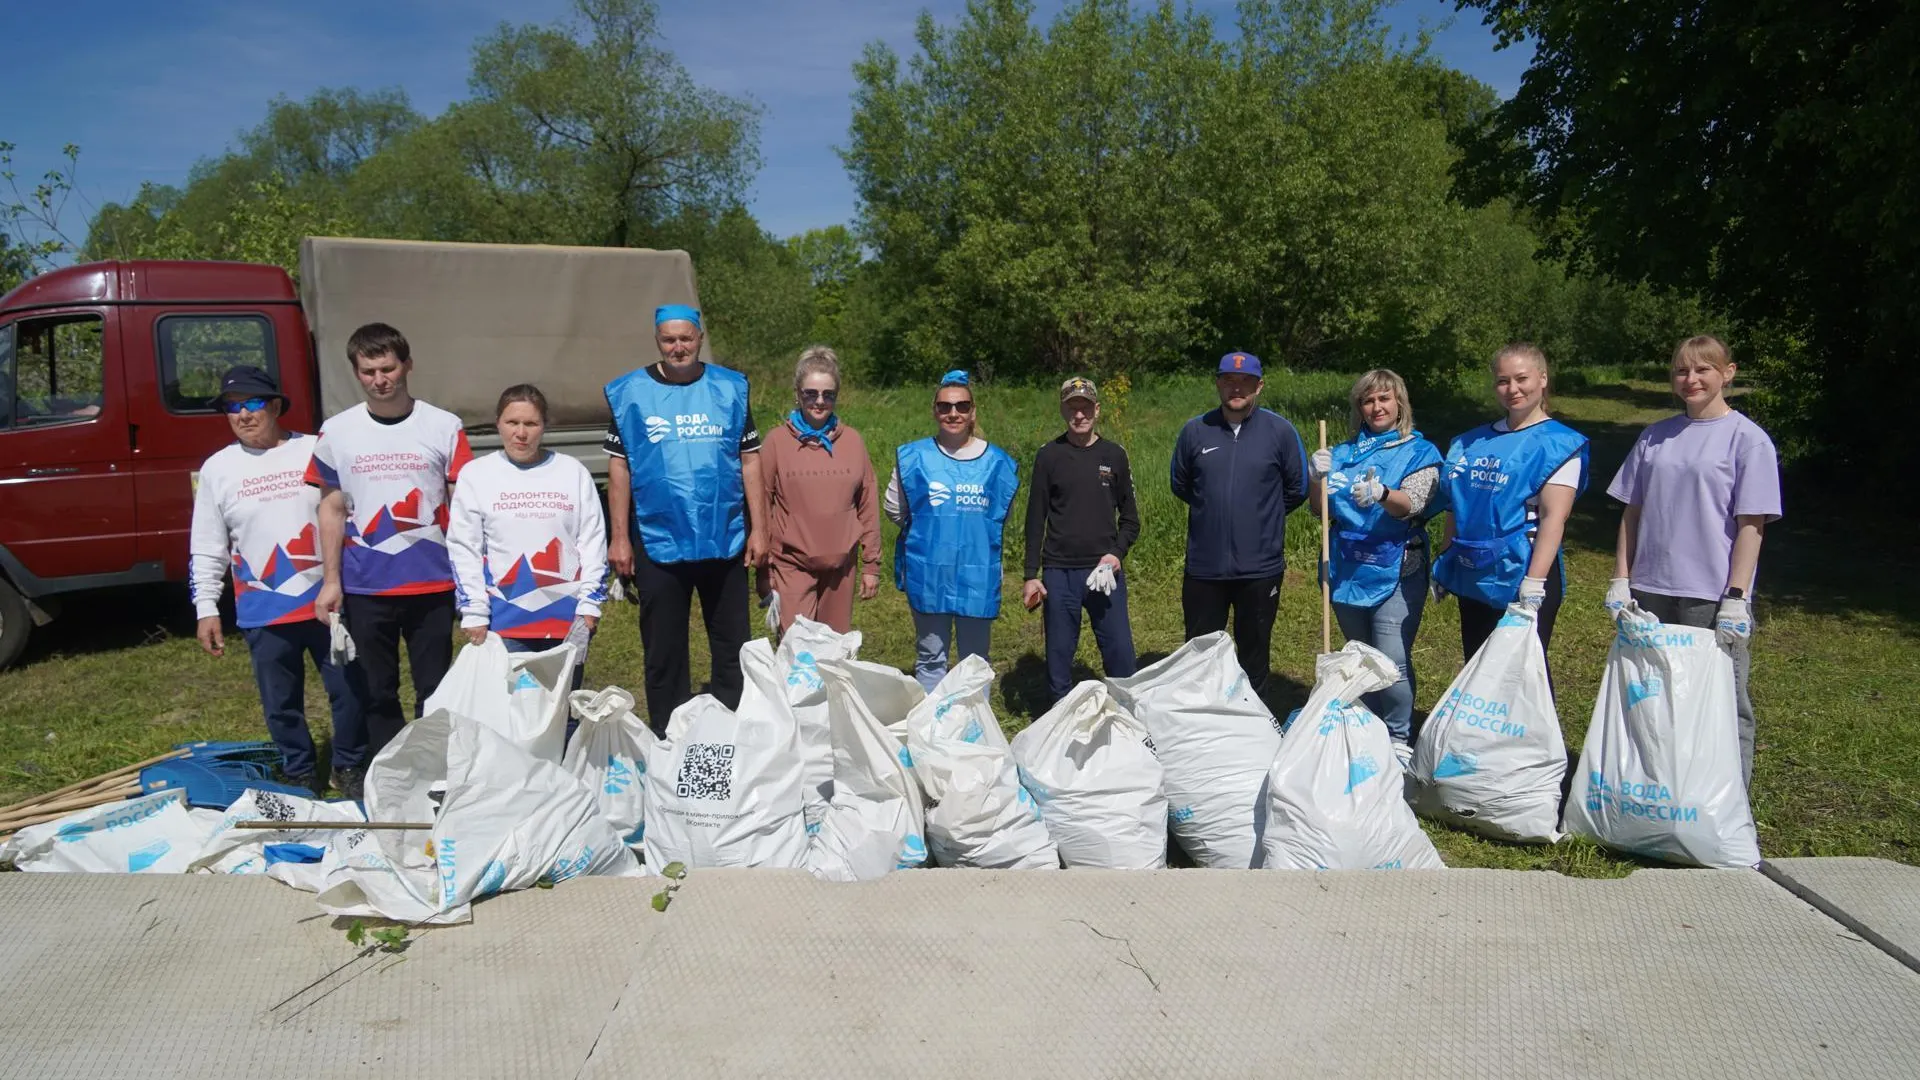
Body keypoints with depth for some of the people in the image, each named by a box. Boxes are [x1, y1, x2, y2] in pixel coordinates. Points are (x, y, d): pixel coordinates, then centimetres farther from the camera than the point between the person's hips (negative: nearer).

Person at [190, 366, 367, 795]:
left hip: (329, 601, -1)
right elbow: (205, 550, 7)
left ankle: (351, 766, 24)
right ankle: (299, 774, 27)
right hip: (263, 613, 1)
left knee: (349, 689, 6)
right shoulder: (217, 469, 4)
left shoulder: (316, 451, 1)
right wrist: (206, 609, 2)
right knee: (282, 703, 9)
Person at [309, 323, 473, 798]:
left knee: (435, 688, 8)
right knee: (376, 689, 13)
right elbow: (331, 510, 7)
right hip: (364, 586, 1)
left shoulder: (443, 427, -2)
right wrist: (331, 580, 3)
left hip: (432, 583, -1)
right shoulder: (336, 432, 2)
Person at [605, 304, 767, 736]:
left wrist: (758, 528, 0)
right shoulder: (629, 392, 2)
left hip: (725, 541, 1)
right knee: (663, 650, 9)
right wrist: (619, 538, -2)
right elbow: (619, 467, 2)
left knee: (732, 645, 10)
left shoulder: (730, 388, 4)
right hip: (657, 543, -1)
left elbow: (749, 460, 5)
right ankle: (667, 741, 23)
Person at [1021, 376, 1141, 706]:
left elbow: (1130, 517, 11)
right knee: (1059, 655, 6)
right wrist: (1031, 575, 0)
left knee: (1120, 655, 1)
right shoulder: (1049, 456, 2)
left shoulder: (1114, 455, 6)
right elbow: (1035, 519, 4)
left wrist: (1117, 553, -7)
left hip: (1105, 571, 1)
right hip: (1060, 573, 0)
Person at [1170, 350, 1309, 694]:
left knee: (1254, 654, 13)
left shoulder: (1280, 431, -4)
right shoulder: (1195, 431, 0)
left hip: (1260, 567, -1)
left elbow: (1297, 489, 6)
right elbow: (1180, 485, 15)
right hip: (1203, 566, 1)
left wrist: (1262, 516, 10)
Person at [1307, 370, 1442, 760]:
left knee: (1393, 663, -9)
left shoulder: (1420, 451, 1)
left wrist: (1381, 494, -38)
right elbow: (1318, 509, 7)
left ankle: (1399, 739, 10)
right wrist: (1317, 478, -14)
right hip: (1347, 571, 4)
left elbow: (1411, 504, -17)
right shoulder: (1343, 453, 12)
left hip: (1395, 573, -4)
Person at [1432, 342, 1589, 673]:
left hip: (1521, 575, -6)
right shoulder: (1473, 442, 11)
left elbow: (1553, 517, -15)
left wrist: (1534, 582, -22)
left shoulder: (1558, 444, -6)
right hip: (1473, 577, 6)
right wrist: (1444, 565, 14)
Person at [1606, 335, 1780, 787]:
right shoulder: (1655, 437, 10)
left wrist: (1736, 599, -13)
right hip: (1650, 590, 4)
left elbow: (1751, 525, -7)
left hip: (1712, 597, -4)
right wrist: (1621, 580, 6)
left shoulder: (1748, 439, -3)